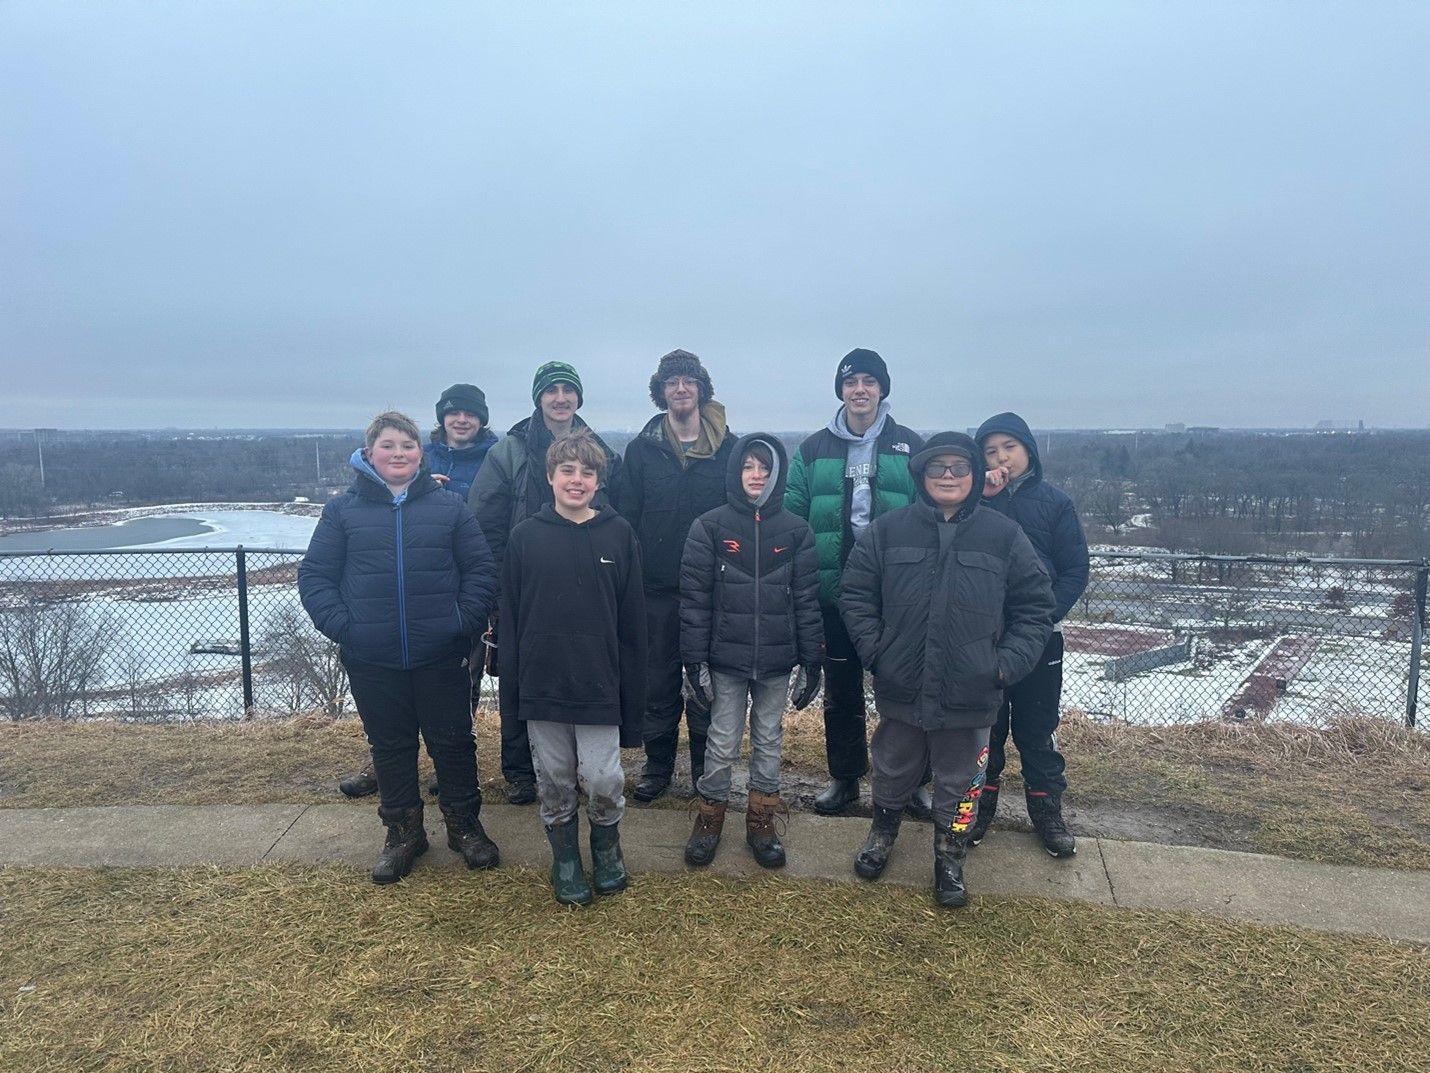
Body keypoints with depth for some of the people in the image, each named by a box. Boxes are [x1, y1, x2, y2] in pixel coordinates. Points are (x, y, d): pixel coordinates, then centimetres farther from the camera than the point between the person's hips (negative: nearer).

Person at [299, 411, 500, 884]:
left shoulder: (449, 506, 2)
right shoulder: (343, 509, 2)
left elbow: (481, 569, 1)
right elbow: (314, 576, 2)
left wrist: (464, 620, -10)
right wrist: (341, 626, -9)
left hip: (441, 655, 0)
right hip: (372, 660, 1)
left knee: (453, 742, 10)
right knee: (390, 747, 14)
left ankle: (464, 826, 29)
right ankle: (403, 833, 31)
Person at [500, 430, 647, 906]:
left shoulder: (619, 534, -1)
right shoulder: (526, 536, 0)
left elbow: (633, 621, 0)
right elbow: (510, 617, 3)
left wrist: (633, 698, -1)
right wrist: (510, 689, 0)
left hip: (599, 687, -1)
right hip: (542, 686, 1)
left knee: (603, 780, -1)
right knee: (555, 781, 11)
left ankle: (606, 845, 28)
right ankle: (565, 856, 34)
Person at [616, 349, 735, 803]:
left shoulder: (728, 448, 1)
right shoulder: (642, 449, 3)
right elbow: (627, 517, 3)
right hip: (657, 589, 1)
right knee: (658, 683, 10)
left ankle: (706, 767, 24)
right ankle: (657, 765, 25)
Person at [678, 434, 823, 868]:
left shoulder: (796, 531, 1)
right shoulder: (709, 527, -4)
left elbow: (806, 600, 2)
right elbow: (694, 597, -5)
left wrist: (812, 661, 1)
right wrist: (695, 659, -8)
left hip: (776, 661, 2)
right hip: (726, 658, -2)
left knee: (769, 740, 13)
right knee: (722, 743, 6)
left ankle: (761, 821, 29)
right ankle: (710, 817, 26)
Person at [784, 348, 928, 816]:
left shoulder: (910, 447, 3)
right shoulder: (815, 450, 5)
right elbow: (791, 516, 3)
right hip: (833, 589, 1)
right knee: (840, 690, 12)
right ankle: (844, 778, 28)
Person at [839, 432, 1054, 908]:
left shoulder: (1004, 536, -3)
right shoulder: (887, 531, -2)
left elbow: (1035, 607, 1)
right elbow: (856, 595, 3)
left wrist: (1009, 662, -8)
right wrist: (874, 649, -7)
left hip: (970, 693, 0)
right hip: (900, 688, 1)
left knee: (959, 781, 14)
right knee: (894, 770, 20)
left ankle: (950, 858, 35)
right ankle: (883, 832, 45)